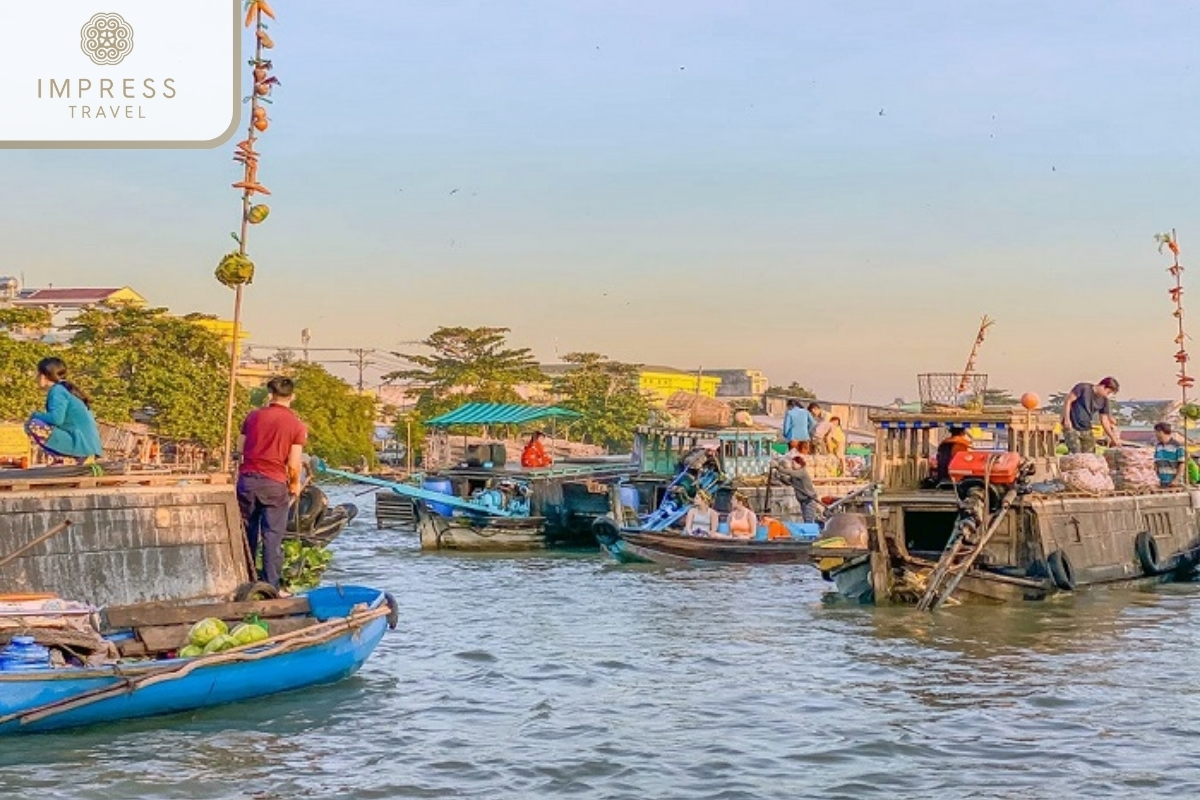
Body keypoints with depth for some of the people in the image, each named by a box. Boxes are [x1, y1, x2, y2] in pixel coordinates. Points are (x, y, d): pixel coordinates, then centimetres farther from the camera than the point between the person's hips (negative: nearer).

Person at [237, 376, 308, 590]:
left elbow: (239, 448, 11)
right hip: (275, 484, -3)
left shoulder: (254, 416, 5)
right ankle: (270, 585, 2)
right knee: (273, 536, 2)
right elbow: (294, 464, -7)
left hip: (248, 478, 3)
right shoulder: (297, 426, -4)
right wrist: (295, 484, 11)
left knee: (247, 532, 14)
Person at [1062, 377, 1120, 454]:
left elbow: (1104, 421, 8)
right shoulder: (1083, 388, -12)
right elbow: (1068, 401, -10)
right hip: (1072, 428, -6)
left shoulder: (1104, 401, 3)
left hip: (1087, 431, 6)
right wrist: (1067, 419, -18)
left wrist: (1113, 439, 3)